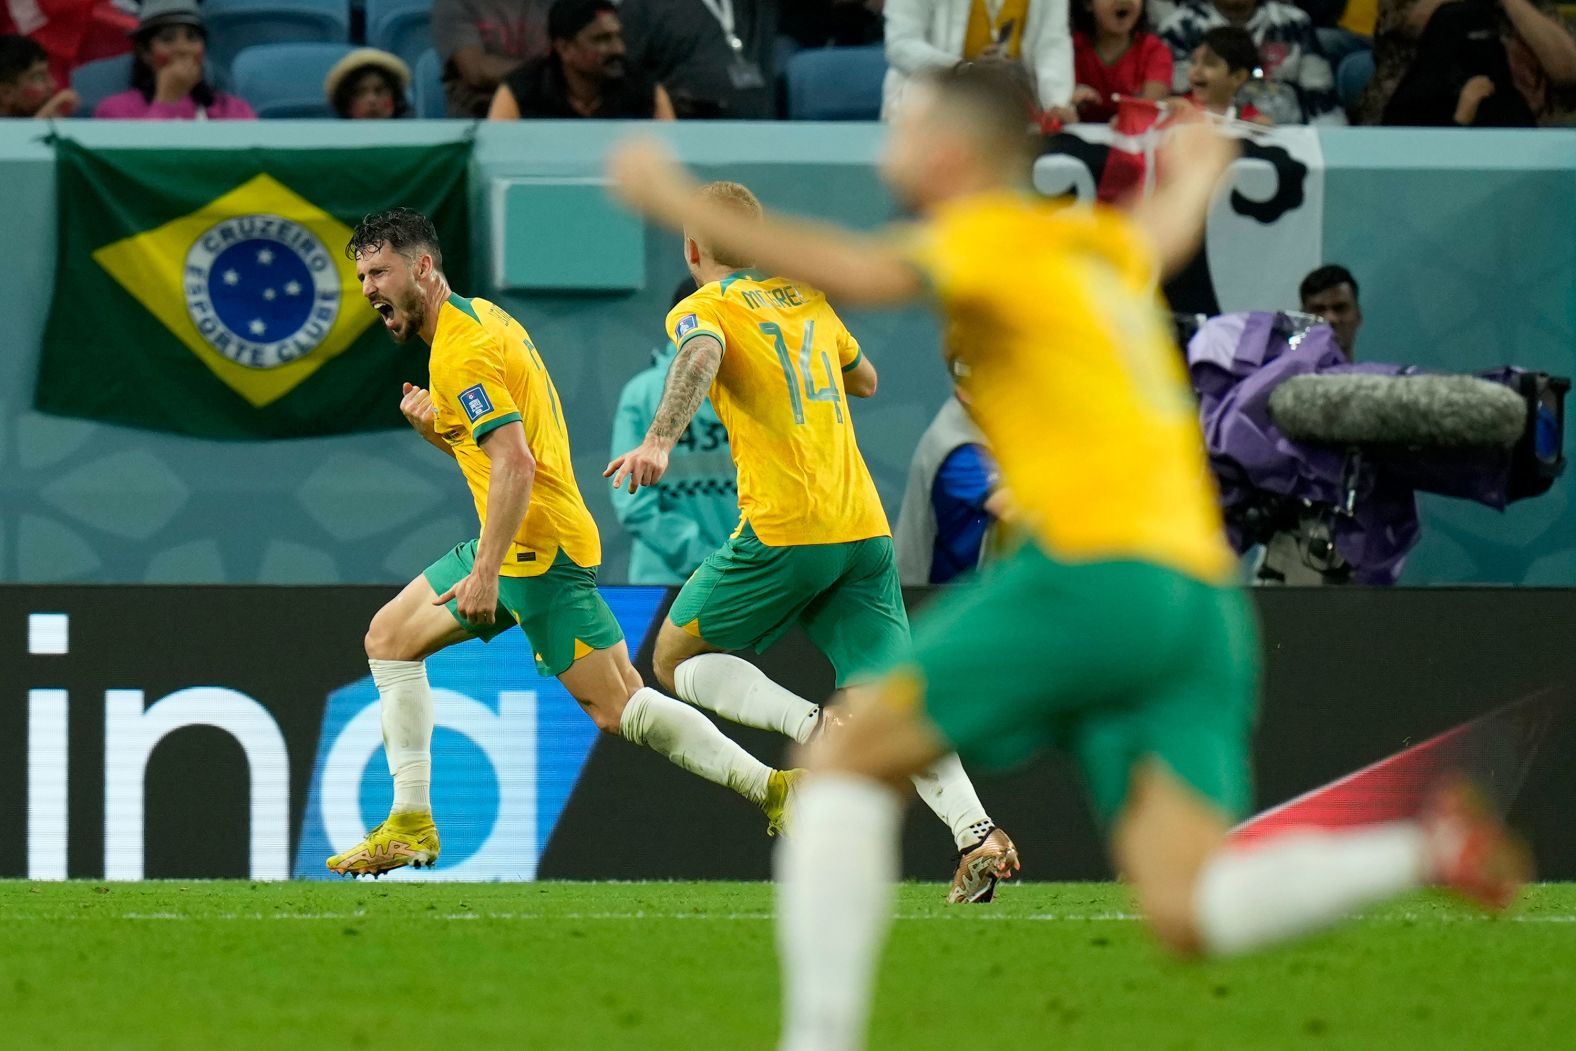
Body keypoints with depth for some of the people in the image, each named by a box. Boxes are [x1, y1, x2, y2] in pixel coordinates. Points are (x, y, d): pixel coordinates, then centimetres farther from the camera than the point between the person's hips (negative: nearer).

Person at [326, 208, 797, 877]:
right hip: (519, 544, 10)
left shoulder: (461, 351, -16)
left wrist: (485, 572, -28)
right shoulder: (479, 318, 16)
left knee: (618, 708, -10)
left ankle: (772, 789, -11)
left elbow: (515, 465, -26)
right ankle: (410, 826, 12)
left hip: (537, 547, -10)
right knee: (390, 636, 13)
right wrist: (435, 428, 3)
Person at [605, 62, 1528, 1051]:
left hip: (1099, 569, -7)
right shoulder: (1103, 245, 24)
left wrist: (682, 204, -10)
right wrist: (1199, 169, 73)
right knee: (1186, 913, -3)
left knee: (848, 758, 4)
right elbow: (1169, 231, 49)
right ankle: (1430, 850, -21)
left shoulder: (993, 235, 1)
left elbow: (862, 272, -17)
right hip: (1202, 592, 7)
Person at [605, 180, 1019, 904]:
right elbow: (865, 379, 36)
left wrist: (660, 440, -36)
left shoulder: (702, 310, 2)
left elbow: (701, 357, -23)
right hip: (866, 526, 5)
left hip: (783, 529, -5)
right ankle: (974, 829, -22)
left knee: (677, 660, 12)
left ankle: (814, 726, -12)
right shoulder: (808, 300, 20)